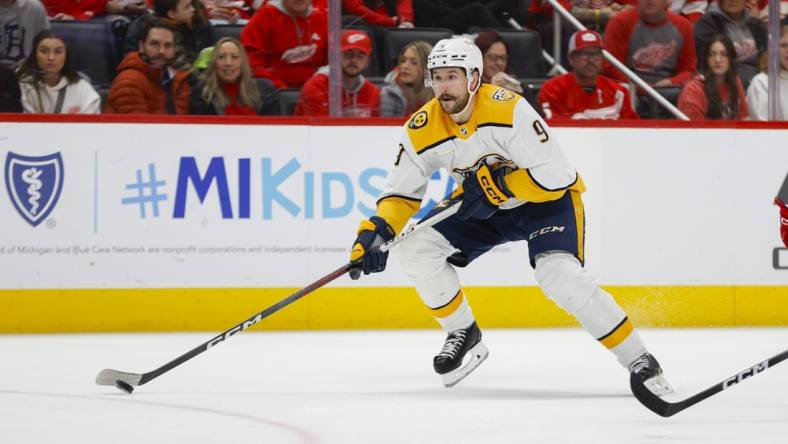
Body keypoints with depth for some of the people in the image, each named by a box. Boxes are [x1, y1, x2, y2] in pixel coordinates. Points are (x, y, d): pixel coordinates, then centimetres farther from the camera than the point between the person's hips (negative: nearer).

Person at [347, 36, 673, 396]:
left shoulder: (508, 110, -30)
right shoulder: (422, 129, -13)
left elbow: (554, 177, -31)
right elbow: (402, 193, -5)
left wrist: (496, 185, -31)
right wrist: (375, 231, -22)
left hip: (546, 200, -6)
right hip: (485, 209, 6)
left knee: (559, 275, -29)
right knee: (416, 247, -10)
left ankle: (639, 361, -19)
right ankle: (464, 335, 9)